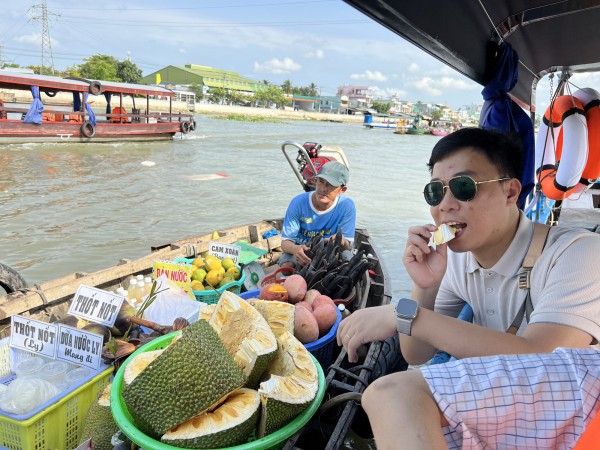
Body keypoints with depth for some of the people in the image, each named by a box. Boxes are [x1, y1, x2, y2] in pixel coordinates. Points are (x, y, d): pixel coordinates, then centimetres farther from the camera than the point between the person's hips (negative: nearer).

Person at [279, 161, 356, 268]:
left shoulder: (347, 206, -18)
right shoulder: (298, 203, -18)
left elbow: (347, 244, -13)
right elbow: (285, 242, -17)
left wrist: (341, 241, -40)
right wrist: (295, 249, -43)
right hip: (300, 251, 0)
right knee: (287, 265, -30)